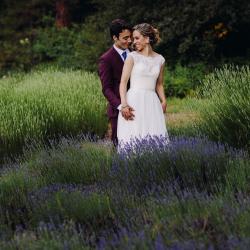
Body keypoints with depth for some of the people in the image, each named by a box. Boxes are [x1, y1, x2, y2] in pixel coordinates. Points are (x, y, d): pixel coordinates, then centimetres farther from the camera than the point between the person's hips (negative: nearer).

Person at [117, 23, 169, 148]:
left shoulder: (160, 59, 12)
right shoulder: (132, 57, 2)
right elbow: (123, 82, -4)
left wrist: (163, 100, 3)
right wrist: (124, 104, -16)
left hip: (152, 103, 3)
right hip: (134, 102, -3)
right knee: (133, 138, -10)